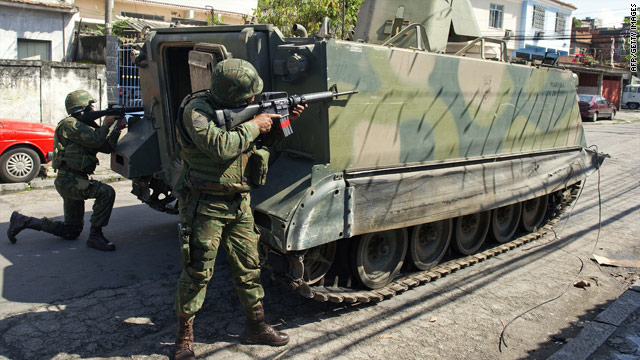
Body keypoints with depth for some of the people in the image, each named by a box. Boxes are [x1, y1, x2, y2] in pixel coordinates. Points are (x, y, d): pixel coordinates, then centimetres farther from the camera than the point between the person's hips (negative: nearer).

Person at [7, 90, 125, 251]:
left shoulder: (85, 126, 18)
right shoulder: (70, 124, -10)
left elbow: (106, 147, 13)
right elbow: (95, 140, -25)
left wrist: (117, 128, 3)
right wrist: (106, 124, -10)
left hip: (75, 180, 10)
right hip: (69, 180, -10)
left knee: (71, 232, 14)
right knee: (106, 192, -29)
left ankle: (23, 221, 23)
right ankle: (95, 236, -20)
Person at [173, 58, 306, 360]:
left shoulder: (239, 109, 7)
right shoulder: (197, 110, -15)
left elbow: (263, 142, 17)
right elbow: (220, 147, -30)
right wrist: (254, 125, -19)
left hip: (239, 204, 7)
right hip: (205, 205, -6)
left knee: (248, 267, 12)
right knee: (198, 272, 1)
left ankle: (256, 327, 27)